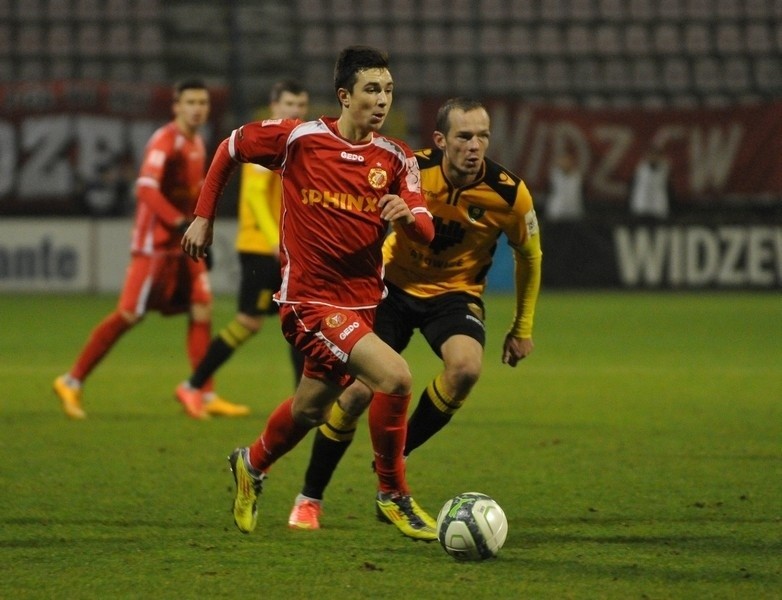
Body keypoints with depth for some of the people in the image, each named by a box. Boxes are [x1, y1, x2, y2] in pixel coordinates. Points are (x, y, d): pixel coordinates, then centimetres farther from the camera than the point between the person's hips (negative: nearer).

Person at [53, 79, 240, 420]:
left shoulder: (197, 144, 13)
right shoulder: (165, 142, -15)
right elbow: (146, 188, -27)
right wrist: (179, 223, -34)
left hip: (184, 243, 9)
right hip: (155, 243, -9)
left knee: (201, 309, 0)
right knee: (130, 314, -8)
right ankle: (72, 382, 1)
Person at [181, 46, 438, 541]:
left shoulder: (396, 158, -1)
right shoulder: (298, 138, -10)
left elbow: (426, 232, -10)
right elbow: (231, 148, 6)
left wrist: (406, 216, -33)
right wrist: (204, 217, 8)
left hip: (363, 301, 6)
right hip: (311, 300, -6)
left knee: (311, 411, 20)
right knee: (395, 376, -24)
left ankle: (252, 465, 51)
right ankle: (394, 495, -8)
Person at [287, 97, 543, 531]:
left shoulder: (509, 193, -18)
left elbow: (529, 256, 1)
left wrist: (523, 329, 6)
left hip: (456, 292, 0)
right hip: (396, 284, 0)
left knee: (466, 367, -30)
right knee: (361, 390, -10)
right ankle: (309, 499, 10)